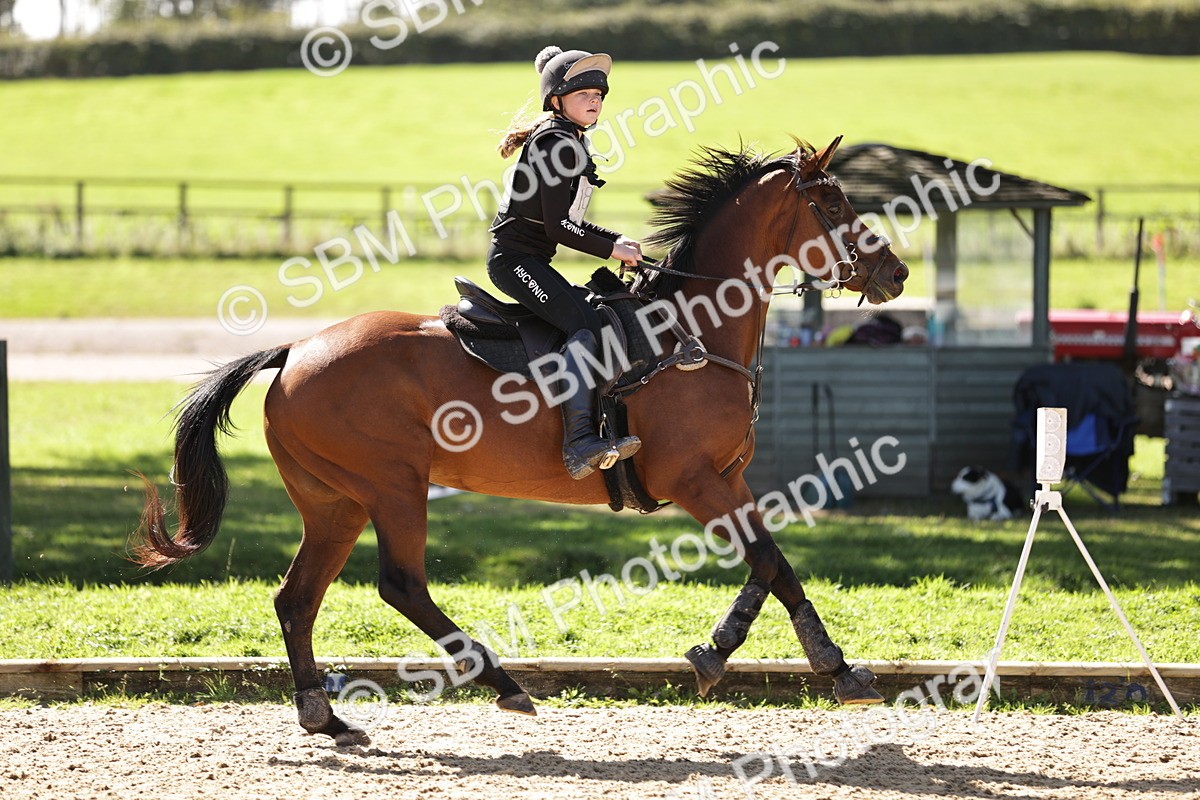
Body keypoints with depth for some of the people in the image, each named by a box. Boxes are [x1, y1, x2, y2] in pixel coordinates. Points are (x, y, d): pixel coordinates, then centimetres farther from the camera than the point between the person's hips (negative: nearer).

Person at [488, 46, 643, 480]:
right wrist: (611, 249, -10)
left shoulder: (567, 143, 18)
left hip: (527, 260, 11)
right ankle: (580, 443, -37)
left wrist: (615, 239, 13)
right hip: (516, 259, -11)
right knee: (585, 325, -25)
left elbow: (564, 219, 24)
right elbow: (557, 227, -19)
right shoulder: (558, 144, -14)